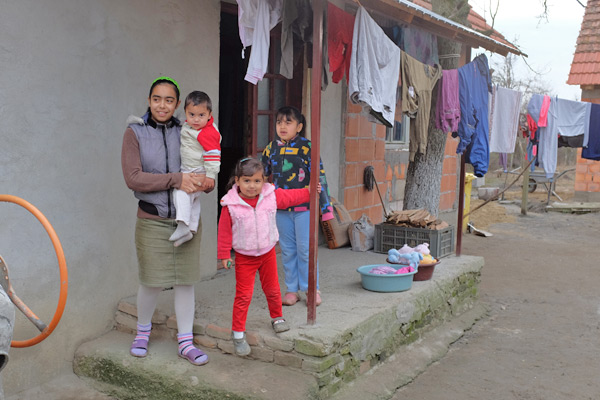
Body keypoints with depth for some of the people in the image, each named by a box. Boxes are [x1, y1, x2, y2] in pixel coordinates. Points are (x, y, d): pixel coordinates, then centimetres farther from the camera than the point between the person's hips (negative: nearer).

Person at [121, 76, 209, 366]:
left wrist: (203, 182, -14)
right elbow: (133, 178, -13)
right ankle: (143, 331, 33)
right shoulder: (135, 133, -4)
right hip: (152, 220, -2)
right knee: (152, 282, 5)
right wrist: (175, 179, -20)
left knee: (185, 280, 6)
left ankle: (185, 342, 19)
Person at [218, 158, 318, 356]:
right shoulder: (230, 204, -16)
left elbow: (291, 196, 9)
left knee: (272, 289, 17)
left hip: (268, 252, 3)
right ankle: (238, 333, 10)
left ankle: (277, 317, 42)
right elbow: (224, 231, -8)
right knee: (243, 295, -3)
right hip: (244, 257, -3)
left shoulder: (272, 196, -8)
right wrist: (224, 255, -4)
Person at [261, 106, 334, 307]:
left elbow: (318, 175, -9)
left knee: (305, 249, 2)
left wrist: (325, 205, -10)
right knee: (287, 250, 11)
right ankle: (292, 289, 23)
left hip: (304, 207, -4)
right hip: (281, 208, 4)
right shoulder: (271, 148, 5)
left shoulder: (307, 147, -8)